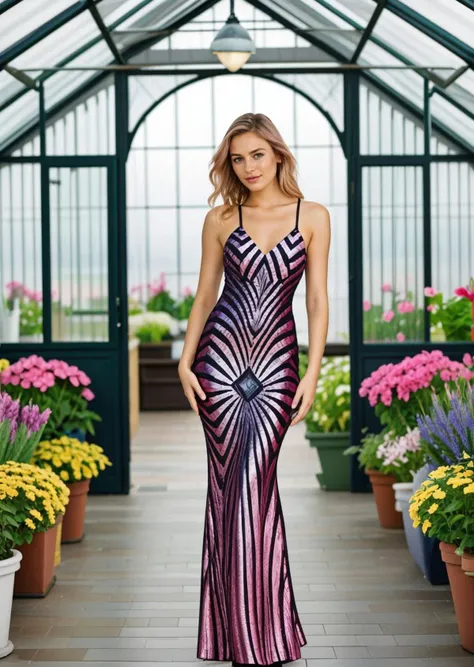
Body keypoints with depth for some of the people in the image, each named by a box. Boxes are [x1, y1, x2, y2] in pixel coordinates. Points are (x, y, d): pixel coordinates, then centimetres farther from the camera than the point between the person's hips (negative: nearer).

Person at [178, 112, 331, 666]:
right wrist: (185, 362, 1)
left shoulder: (313, 217, 4)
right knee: (229, 487, 1)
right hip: (222, 356, 1)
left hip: (276, 362, -1)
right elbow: (204, 294, 10)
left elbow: (317, 300, 2)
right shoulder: (220, 220, 7)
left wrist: (312, 373, -4)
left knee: (256, 488, -5)